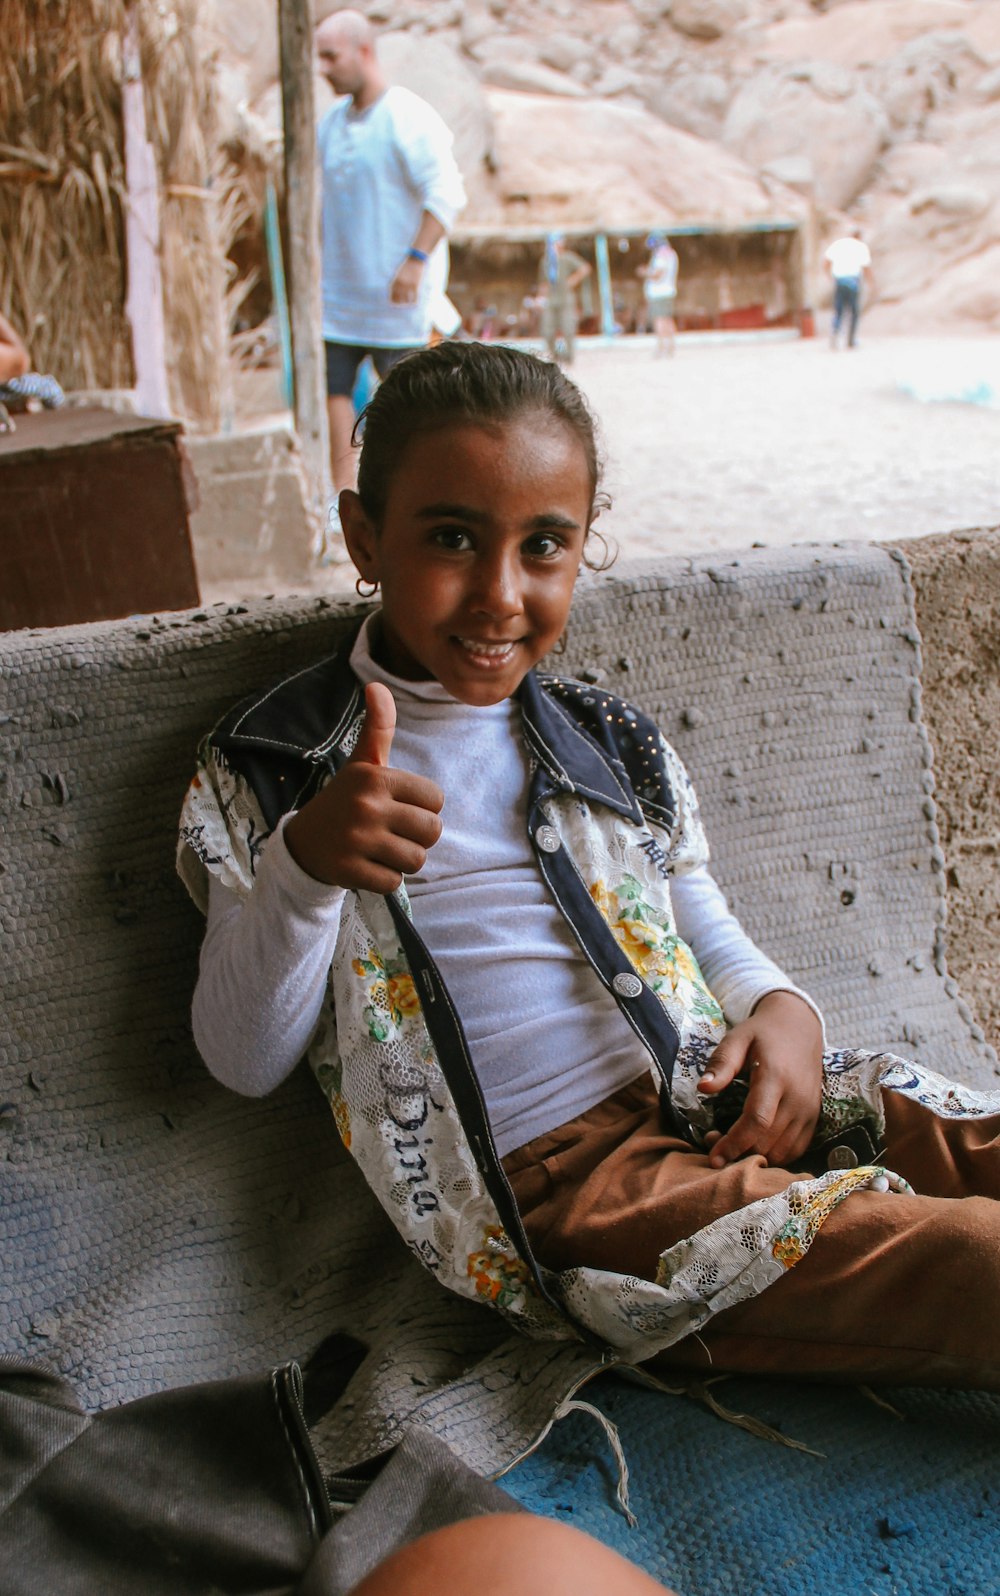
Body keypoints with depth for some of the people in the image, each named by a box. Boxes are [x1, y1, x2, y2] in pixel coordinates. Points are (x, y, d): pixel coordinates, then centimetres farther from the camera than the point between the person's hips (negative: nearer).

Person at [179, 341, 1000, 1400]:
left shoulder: (613, 743, 12)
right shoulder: (272, 769, 0)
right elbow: (242, 1062, -2)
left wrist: (779, 1009, -3)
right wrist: (305, 867, -21)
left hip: (719, 1104, 6)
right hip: (556, 1174, -5)